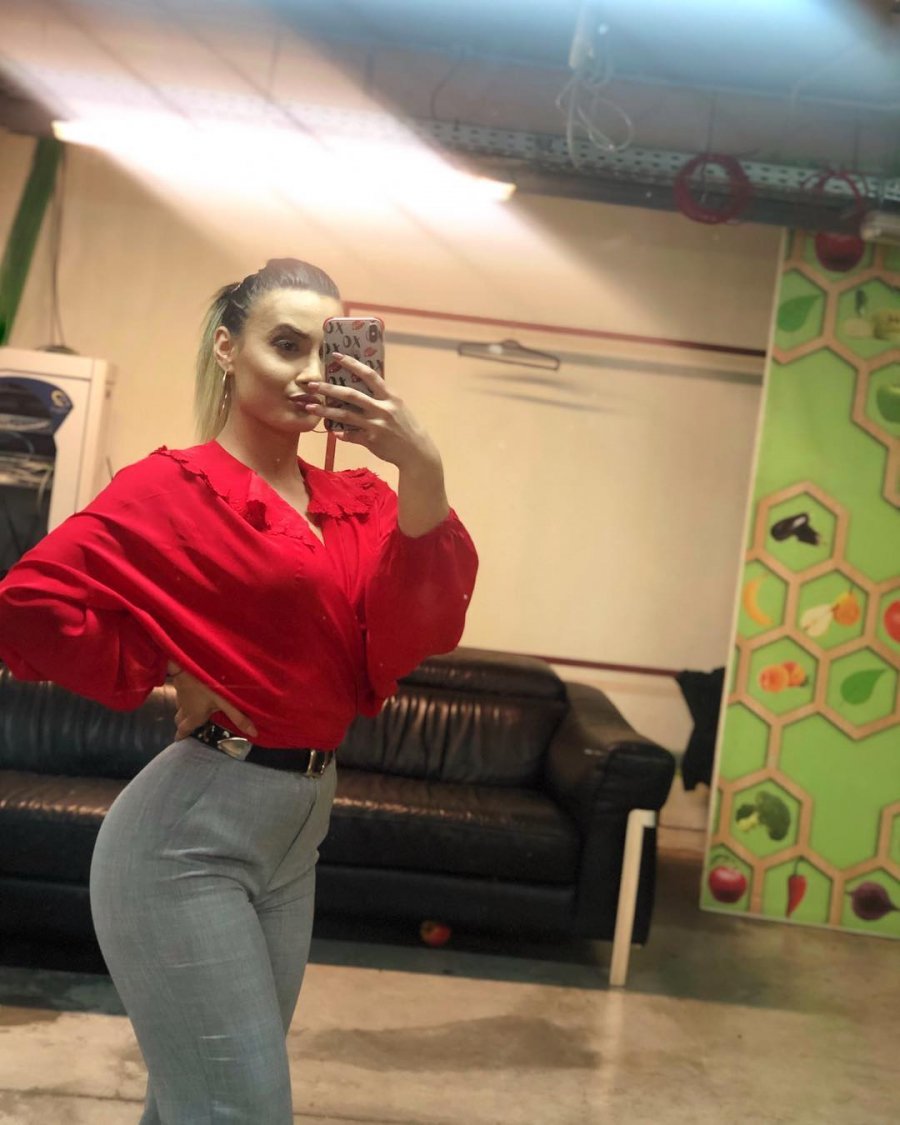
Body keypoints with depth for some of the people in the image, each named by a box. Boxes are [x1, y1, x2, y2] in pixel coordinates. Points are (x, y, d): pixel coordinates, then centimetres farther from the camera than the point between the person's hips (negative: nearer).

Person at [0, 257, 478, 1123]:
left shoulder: (354, 502, 6)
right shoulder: (174, 486, -10)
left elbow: (420, 634, -11)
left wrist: (419, 469, -23)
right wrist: (170, 680, -13)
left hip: (297, 831, 7)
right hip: (190, 831, -6)